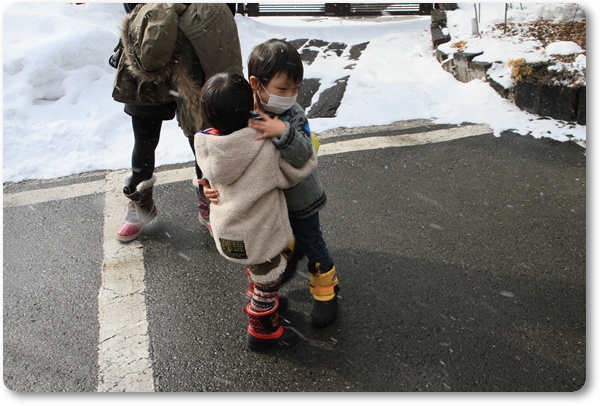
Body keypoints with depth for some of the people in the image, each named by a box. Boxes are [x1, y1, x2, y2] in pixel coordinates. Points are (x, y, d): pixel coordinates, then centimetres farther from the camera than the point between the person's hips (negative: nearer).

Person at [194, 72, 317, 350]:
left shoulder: (206, 146, -15)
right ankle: (261, 330, 38)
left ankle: (262, 302, 57)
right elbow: (296, 173, -14)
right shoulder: (266, 151, -29)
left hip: (225, 230, 6)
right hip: (256, 237, -6)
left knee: (259, 271, 32)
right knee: (268, 278, 19)